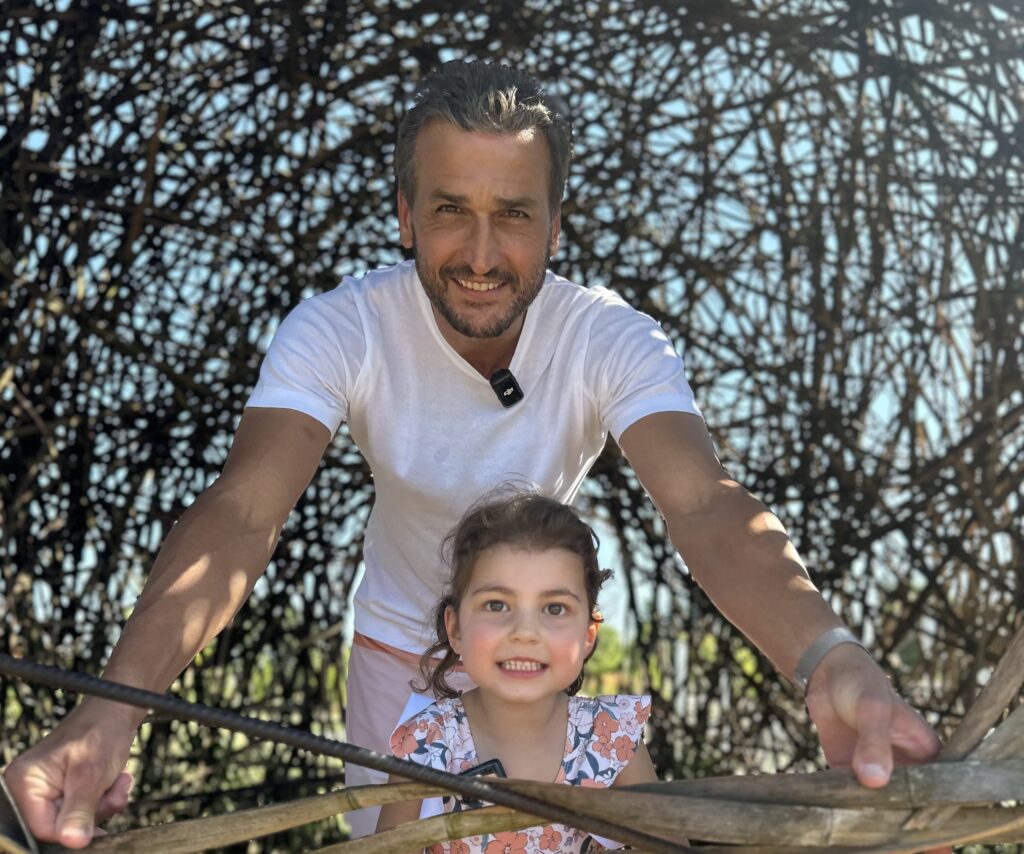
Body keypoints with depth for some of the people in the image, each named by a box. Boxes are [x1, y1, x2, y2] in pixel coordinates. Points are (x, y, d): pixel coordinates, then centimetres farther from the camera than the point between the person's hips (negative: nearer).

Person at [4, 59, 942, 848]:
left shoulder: (614, 341, -27)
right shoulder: (338, 331, -28)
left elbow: (706, 505, -43)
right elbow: (241, 512, -41)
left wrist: (829, 660, -63)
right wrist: (109, 710, -58)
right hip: (400, 651, 0)